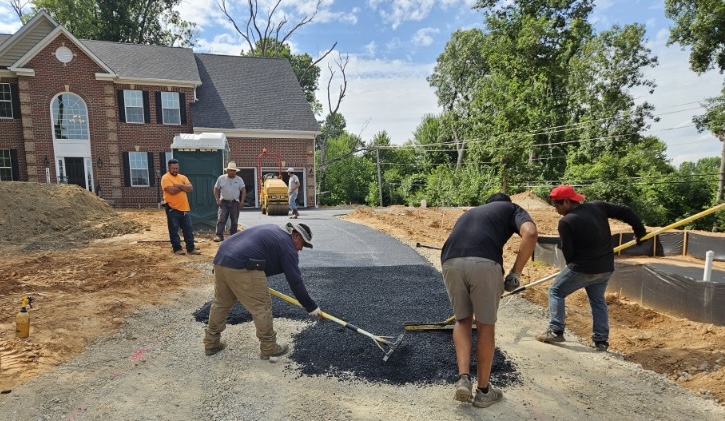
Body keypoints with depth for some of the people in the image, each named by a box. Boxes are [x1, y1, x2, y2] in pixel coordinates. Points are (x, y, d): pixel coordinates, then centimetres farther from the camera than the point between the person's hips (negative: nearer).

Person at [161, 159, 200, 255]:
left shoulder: (183, 177, 13)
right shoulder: (166, 178, -6)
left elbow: (190, 189, -1)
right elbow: (172, 190, -20)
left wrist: (179, 185, -13)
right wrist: (183, 187, -6)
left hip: (184, 208, 6)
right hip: (172, 209, -5)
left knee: (189, 229, 6)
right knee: (174, 230, 3)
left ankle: (191, 248, 11)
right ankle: (177, 248, 13)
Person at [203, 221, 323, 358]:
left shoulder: (273, 230, 26)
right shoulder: (287, 245, 1)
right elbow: (295, 281, -1)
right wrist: (311, 307, 6)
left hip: (221, 258, 10)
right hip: (242, 266, -9)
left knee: (220, 303, 24)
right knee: (262, 307, 4)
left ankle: (211, 343, 38)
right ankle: (269, 348, 16)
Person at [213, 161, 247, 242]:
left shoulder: (239, 179, 4)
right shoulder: (221, 178, 4)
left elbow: (243, 190, 2)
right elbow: (216, 189, 8)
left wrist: (242, 201, -8)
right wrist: (217, 200, -4)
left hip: (235, 202, 1)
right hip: (224, 202, -1)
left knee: (234, 221, 4)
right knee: (221, 220, -9)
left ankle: (233, 236, 13)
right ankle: (219, 235, -9)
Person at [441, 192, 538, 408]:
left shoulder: (469, 212, 40)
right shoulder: (512, 209, 27)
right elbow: (530, 233, 1)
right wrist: (515, 272, 6)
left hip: (451, 263, 4)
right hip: (484, 263, -3)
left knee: (462, 320, 25)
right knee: (486, 326, 16)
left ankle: (463, 378, 14)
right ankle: (483, 391, 29)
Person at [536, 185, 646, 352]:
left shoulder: (566, 222, -17)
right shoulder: (598, 206, 1)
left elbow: (567, 252, -12)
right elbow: (625, 212, 5)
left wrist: (572, 266, 8)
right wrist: (640, 231, 18)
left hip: (582, 268, -7)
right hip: (606, 267, 7)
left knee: (555, 292, 9)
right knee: (598, 300, 23)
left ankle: (555, 332, 5)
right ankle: (601, 341, 23)